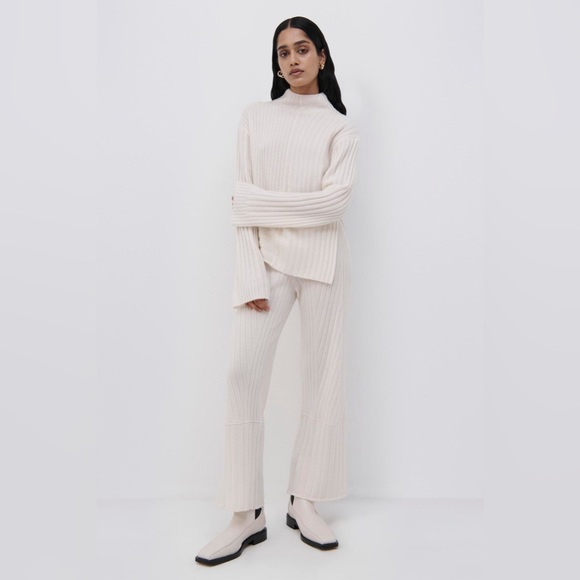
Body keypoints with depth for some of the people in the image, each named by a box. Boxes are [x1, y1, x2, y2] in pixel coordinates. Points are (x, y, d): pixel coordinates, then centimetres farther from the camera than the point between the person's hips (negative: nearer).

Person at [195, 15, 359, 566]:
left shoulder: (340, 126, 10)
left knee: (322, 372, 1)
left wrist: (259, 202, -8)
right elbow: (243, 202, 1)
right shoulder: (255, 116, 11)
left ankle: (304, 501, 14)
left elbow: (334, 200, -7)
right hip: (265, 257, 0)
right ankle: (245, 514, -3)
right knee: (243, 369, -12)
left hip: (322, 259, 0)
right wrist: (250, 276, -10)